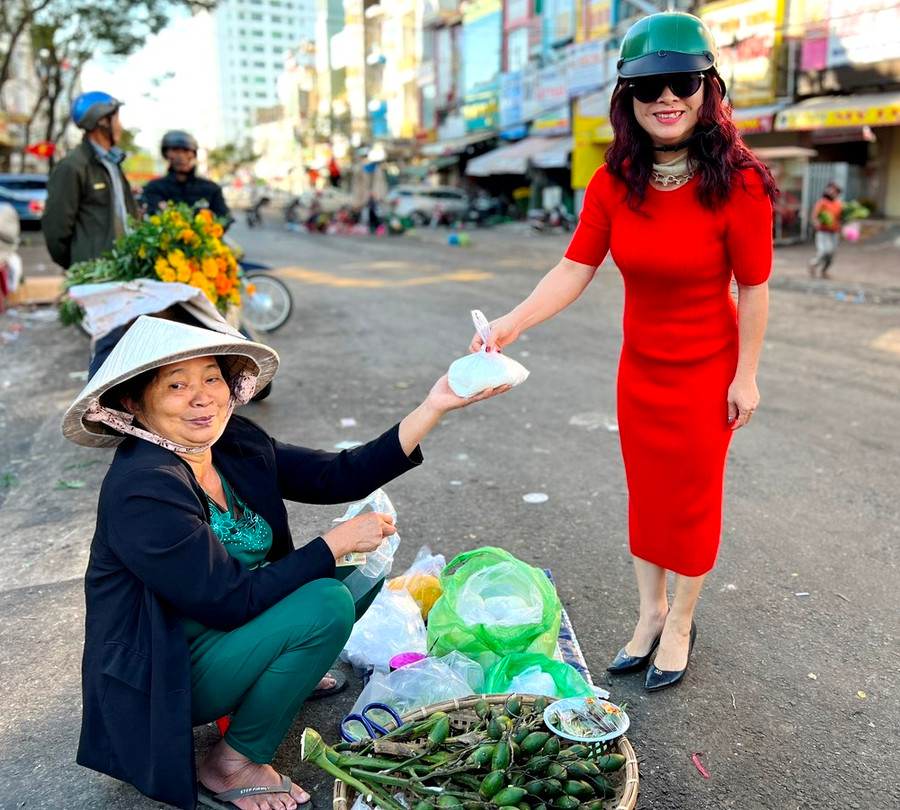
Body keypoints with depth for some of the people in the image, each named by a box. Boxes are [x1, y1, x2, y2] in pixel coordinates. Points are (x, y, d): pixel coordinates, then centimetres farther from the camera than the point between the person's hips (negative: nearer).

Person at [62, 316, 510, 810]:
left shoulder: (235, 442, -4)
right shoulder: (143, 490, -28)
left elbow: (338, 476, -6)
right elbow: (232, 601, -28)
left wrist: (435, 406, -12)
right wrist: (337, 542, -22)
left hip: (223, 629, 8)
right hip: (160, 679, -8)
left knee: (364, 569, 2)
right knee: (326, 604, -27)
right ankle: (232, 766, -8)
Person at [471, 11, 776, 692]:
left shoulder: (737, 183, -20)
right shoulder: (614, 184, -9)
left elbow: (753, 287, -14)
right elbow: (575, 269, -13)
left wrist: (745, 376, -10)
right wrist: (512, 323, -26)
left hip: (706, 370, -4)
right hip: (640, 367, 4)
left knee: (693, 498, 10)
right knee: (645, 492, 16)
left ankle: (681, 623, 32)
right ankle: (650, 613, 36)